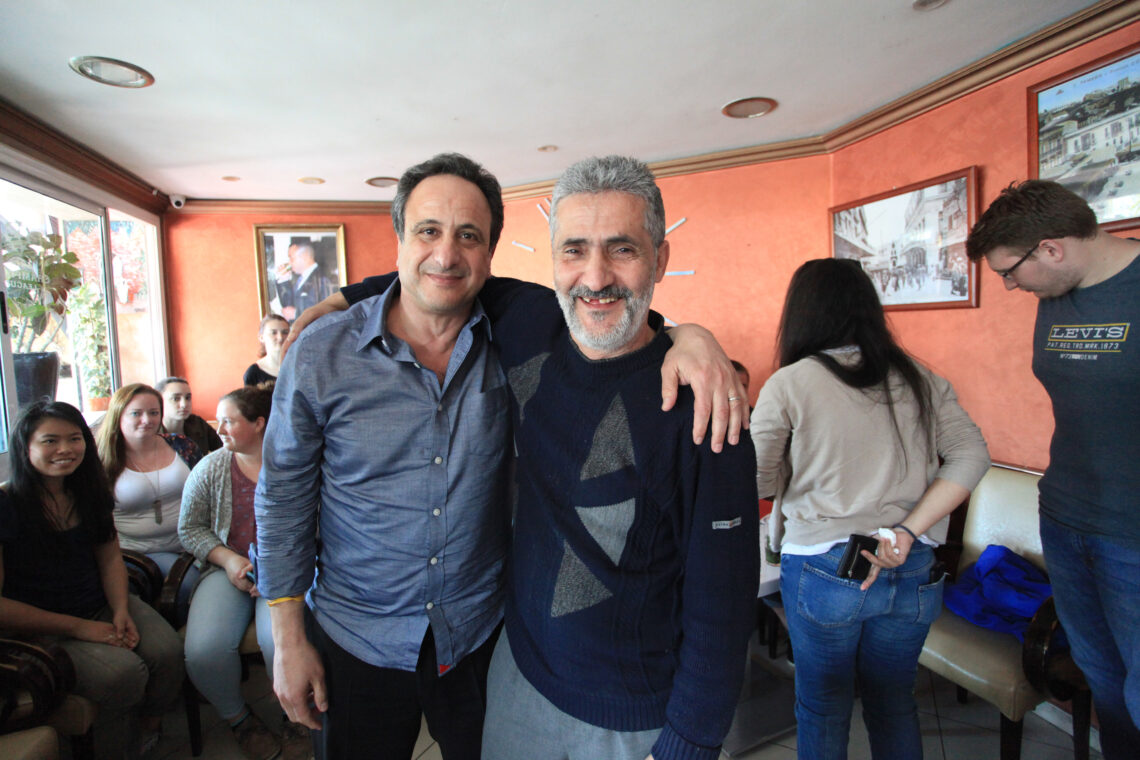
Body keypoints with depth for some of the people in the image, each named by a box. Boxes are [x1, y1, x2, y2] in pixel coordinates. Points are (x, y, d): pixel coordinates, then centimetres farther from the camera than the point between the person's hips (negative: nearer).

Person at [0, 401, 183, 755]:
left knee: (167, 652, -20)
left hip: (103, 605, 5)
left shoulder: (90, 492, 4)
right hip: (40, 628, -5)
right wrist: (78, 627, -17)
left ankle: (149, 727, 10)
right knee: (123, 672, -27)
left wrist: (121, 611, -8)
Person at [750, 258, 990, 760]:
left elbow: (759, 483, -8)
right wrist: (909, 531, -6)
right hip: (913, 573, 4)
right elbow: (972, 455, -2)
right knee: (895, 705, 24)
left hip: (823, 569, -4)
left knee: (822, 709, 18)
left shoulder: (787, 385, -12)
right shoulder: (919, 380, 2)